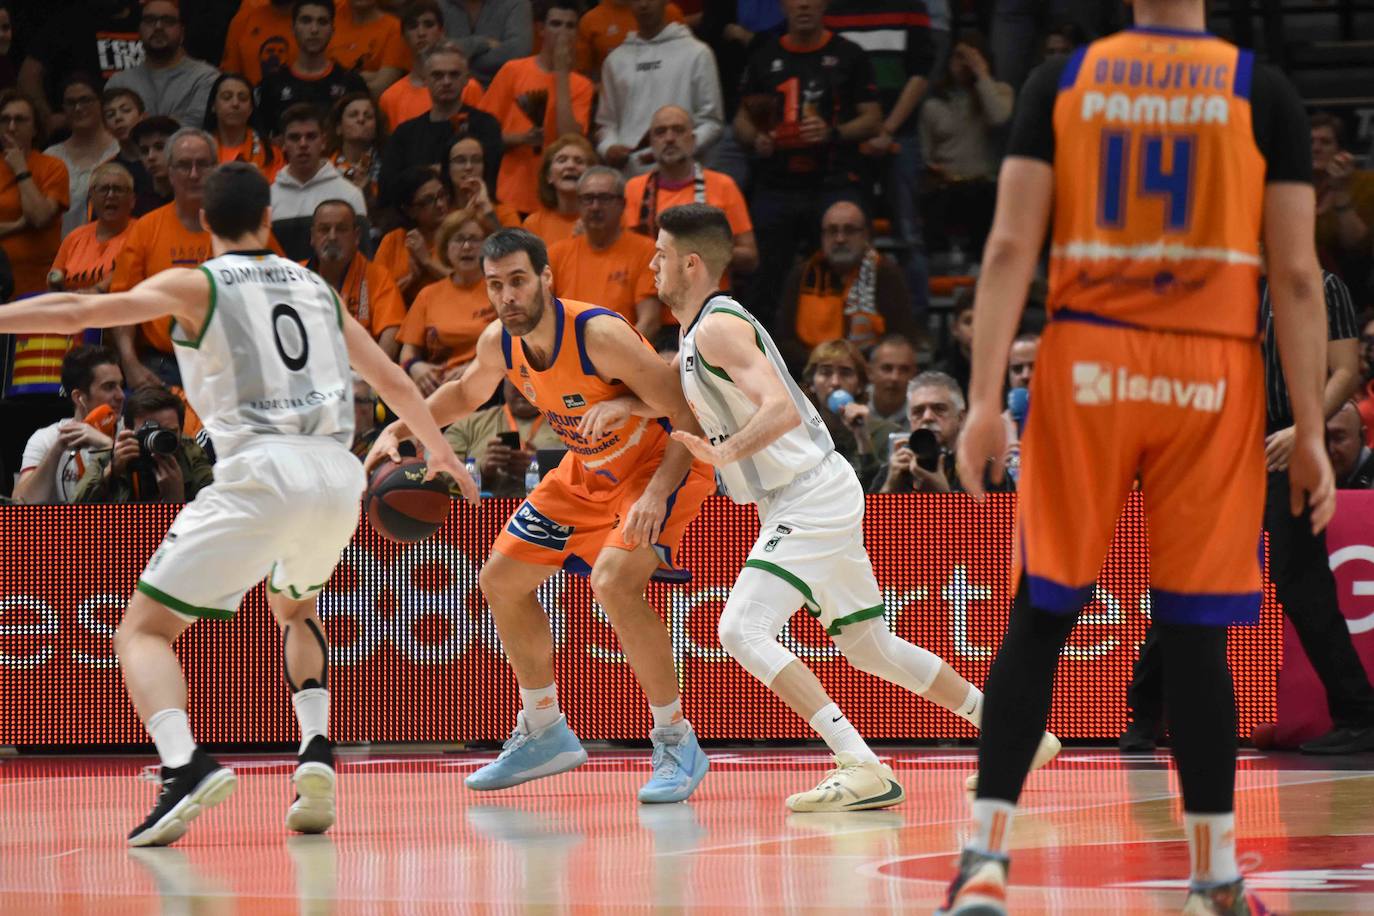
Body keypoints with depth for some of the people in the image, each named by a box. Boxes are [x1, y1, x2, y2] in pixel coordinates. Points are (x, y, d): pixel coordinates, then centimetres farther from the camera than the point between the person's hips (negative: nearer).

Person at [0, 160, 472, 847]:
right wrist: (440, 452, 47)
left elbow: (78, 312, -3)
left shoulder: (196, 285, 8)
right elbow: (394, 383, 32)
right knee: (295, 609, 34)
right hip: (338, 474, 5)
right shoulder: (316, 288, 23)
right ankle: (316, 752, 10)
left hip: (261, 470, -5)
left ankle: (186, 764, -30)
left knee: (143, 630, -2)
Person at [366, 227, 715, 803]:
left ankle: (676, 743, -16)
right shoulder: (499, 343, -10)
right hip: (590, 469, 8)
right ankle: (544, 734, 27)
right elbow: (467, 393, 15)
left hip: (664, 463, -8)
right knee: (501, 580, 10)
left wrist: (657, 492, -42)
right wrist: (397, 431, 2)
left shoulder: (600, 334, -32)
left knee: (613, 581, -31)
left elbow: (690, 421, -29)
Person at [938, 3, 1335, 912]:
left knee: (1040, 618, 6)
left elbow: (1010, 246, -3)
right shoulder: (1262, 90, 1)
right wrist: (1310, 432, 0)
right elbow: (1295, 272, -3)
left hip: (1087, 366, 1)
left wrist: (985, 400, -5)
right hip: (1213, 375, -1)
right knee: (1195, 631, 4)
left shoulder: (1062, 80, 4)